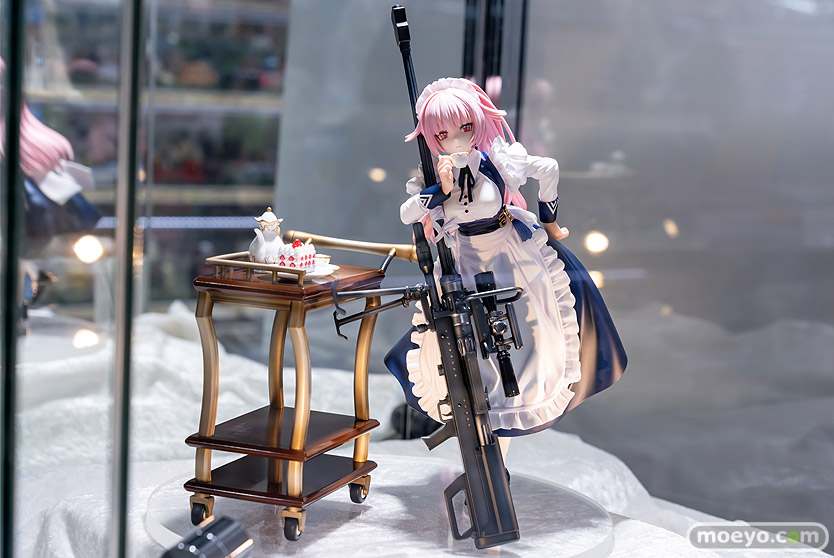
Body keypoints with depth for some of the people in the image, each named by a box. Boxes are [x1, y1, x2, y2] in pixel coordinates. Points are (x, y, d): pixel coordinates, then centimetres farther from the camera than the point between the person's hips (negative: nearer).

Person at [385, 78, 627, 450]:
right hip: (465, 262, 2)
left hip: (512, 253, -1)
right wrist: (441, 190, -36)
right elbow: (405, 215, -25)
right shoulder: (433, 177, -15)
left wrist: (547, 220, 4)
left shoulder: (499, 161, -20)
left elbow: (549, 170, -6)